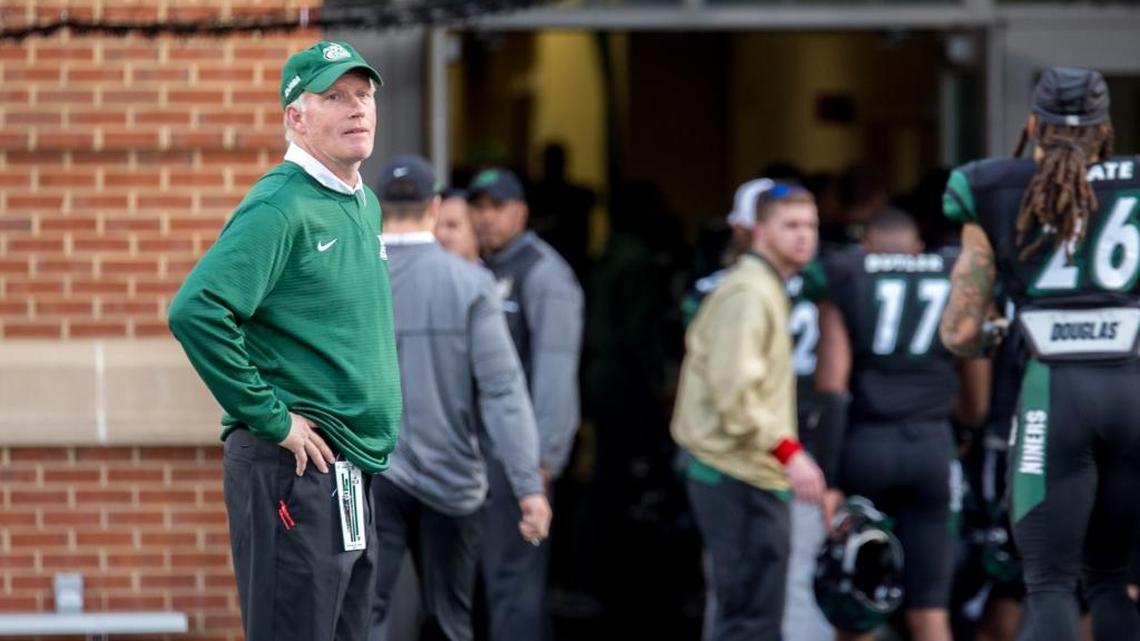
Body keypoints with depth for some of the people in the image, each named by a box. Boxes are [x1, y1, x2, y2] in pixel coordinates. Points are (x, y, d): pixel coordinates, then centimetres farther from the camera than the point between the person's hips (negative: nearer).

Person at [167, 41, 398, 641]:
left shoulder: (364, 204, 14)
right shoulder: (279, 206, -14)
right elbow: (195, 311, -25)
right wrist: (270, 417, -20)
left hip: (353, 472, 9)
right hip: (295, 471, -9)